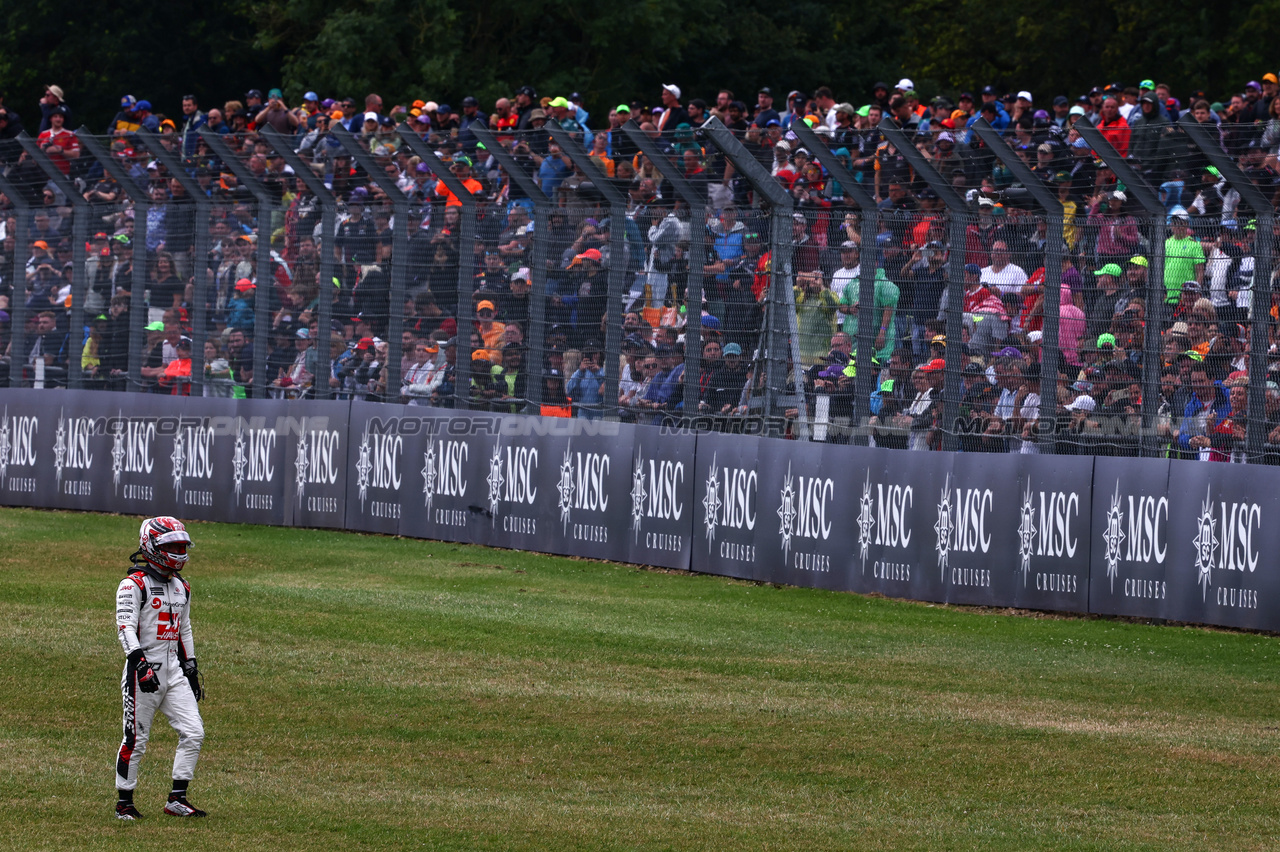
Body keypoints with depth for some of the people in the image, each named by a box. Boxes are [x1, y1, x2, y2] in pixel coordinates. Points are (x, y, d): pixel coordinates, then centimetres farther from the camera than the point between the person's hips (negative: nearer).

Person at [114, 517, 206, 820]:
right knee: (136, 740, -2)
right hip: (144, 669, -7)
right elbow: (125, 627, -17)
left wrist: (191, 670, 21)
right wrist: (141, 666, -28)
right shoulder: (134, 585, -9)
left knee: (193, 733, -4)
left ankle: (177, 799, 3)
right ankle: (124, 802, 10)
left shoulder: (182, 587, 15)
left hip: (173, 670, 7)